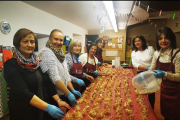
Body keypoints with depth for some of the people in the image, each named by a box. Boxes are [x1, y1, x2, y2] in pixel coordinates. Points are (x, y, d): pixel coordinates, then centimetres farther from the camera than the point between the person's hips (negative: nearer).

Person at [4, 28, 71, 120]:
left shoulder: (38, 62, 2)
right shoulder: (10, 65, -13)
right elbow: (23, 92, -23)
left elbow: (48, 84, 2)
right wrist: (47, 107, -30)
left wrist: (58, 101, -8)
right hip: (23, 112, -5)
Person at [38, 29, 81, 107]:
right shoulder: (46, 52, -17)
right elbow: (54, 77, -25)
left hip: (63, 94, 8)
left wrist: (72, 89, 2)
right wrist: (68, 94, -22)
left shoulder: (60, 54, 8)